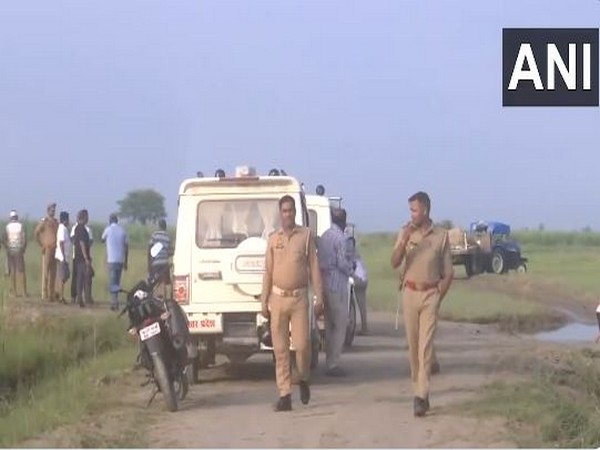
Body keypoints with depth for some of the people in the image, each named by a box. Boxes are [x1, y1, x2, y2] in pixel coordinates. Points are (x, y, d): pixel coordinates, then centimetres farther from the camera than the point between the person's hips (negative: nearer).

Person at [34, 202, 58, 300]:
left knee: (53, 272, 7)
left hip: (55, 249, 7)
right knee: (45, 271, -5)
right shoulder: (44, 221, -4)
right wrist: (42, 244, -8)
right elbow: (36, 232, -9)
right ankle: (44, 294, -4)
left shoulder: (56, 222, 15)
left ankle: (51, 294, 12)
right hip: (47, 249, -7)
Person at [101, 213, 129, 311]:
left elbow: (103, 240, 15)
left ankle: (114, 303, -15)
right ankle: (115, 302, 17)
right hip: (121, 260, 4)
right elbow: (126, 247, 8)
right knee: (117, 282, 14)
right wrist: (125, 262, 14)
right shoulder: (123, 230, 6)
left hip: (112, 260, -4)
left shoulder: (108, 229, -4)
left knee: (112, 282, -5)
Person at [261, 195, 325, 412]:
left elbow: (314, 267, 2)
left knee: (302, 344, -7)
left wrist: (319, 298, -3)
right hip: (278, 298, 2)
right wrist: (264, 302, 6)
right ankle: (284, 395, 4)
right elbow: (268, 271, 10)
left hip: (299, 298, -2)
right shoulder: (273, 239, 9)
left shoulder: (306, 235, 3)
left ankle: (304, 380, 22)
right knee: (280, 349, 1)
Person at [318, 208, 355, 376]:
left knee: (329, 324, 13)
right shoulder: (340, 238, -13)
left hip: (324, 282, 9)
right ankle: (333, 364, -7)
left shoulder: (324, 236, 13)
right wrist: (351, 269, 4)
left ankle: (329, 361, 16)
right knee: (340, 325, -5)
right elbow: (342, 263, -17)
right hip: (337, 284, -9)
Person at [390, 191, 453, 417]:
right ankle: (419, 389, 20)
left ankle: (421, 396, -14)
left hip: (431, 295, -2)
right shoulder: (405, 233, 4)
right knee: (413, 344, 7)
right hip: (410, 293, 2)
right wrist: (404, 241, -20)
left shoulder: (441, 235, 0)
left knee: (425, 345, -10)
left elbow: (448, 272, 4)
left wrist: (439, 296, -4)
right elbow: (394, 263, -6)